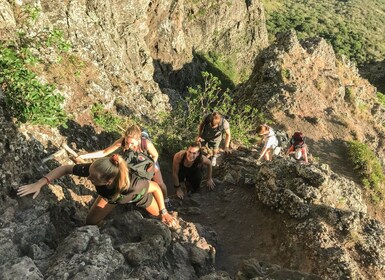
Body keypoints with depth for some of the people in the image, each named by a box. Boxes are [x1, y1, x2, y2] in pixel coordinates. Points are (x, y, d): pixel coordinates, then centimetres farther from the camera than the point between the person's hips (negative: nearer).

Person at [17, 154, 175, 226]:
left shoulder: (132, 184, -51)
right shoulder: (93, 170, -41)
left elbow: (155, 187, -32)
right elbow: (65, 169, -26)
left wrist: (164, 212, -25)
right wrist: (40, 184, -35)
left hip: (137, 195, -2)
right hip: (110, 195, 3)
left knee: (161, 217, 19)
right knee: (91, 222, 8)